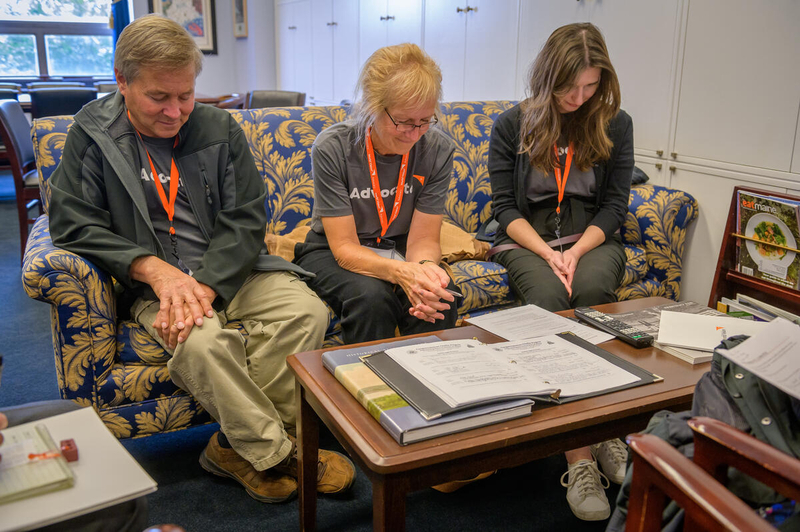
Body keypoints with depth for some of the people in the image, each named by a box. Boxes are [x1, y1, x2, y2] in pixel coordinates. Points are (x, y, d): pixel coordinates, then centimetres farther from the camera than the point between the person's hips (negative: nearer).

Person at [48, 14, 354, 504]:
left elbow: (246, 217, 0)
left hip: (229, 272, 3)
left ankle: (239, 446, -10)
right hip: (154, 282, -2)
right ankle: (278, 452, -12)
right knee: (203, 339, -34)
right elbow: (73, 224, -4)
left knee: (308, 312, -23)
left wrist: (204, 285, -16)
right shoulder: (92, 133, 2)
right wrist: (156, 270, -18)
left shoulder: (218, 127, 6)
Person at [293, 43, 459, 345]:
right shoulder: (332, 148, -20)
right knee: (371, 295, -33)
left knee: (439, 297, -27)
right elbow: (344, 247, -21)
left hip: (399, 251, 2)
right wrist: (401, 272, -40)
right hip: (331, 254, -2)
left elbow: (423, 239, -10)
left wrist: (425, 266, -35)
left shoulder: (438, 150, -12)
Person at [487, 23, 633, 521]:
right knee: (547, 296, -33)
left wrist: (577, 252, -14)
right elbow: (505, 207, -1)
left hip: (592, 238, 1)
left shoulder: (615, 124, 7)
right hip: (526, 240, -1)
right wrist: (547, 254, -16)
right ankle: (580, 454, -33)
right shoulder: (513, 124, 3)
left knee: (591, 289, -34)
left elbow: (614, 205, 3)